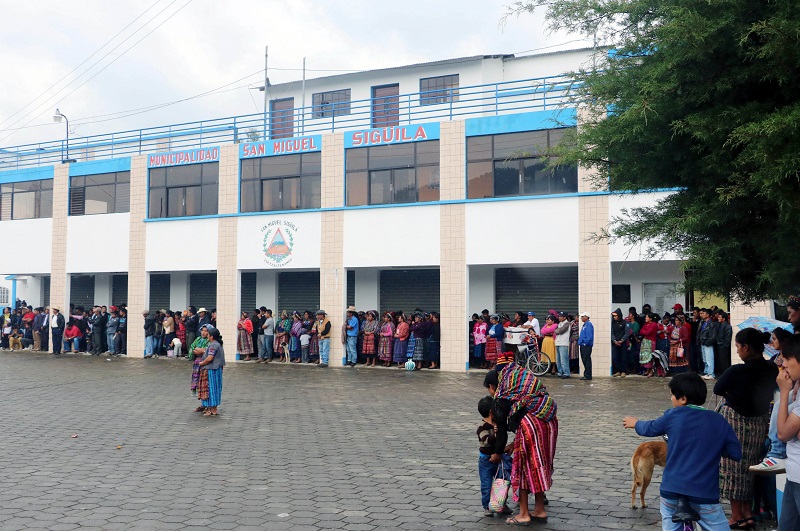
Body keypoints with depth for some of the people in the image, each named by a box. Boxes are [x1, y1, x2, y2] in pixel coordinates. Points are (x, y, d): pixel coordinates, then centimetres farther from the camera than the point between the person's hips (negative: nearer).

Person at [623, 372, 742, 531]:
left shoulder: (672, 416, -1)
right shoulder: (718, 421, -1)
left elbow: (650, 428, 17)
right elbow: (736, 453, 1)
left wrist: (636, 423, 38)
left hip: (672, 489, 1)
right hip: (704, 493, -1)